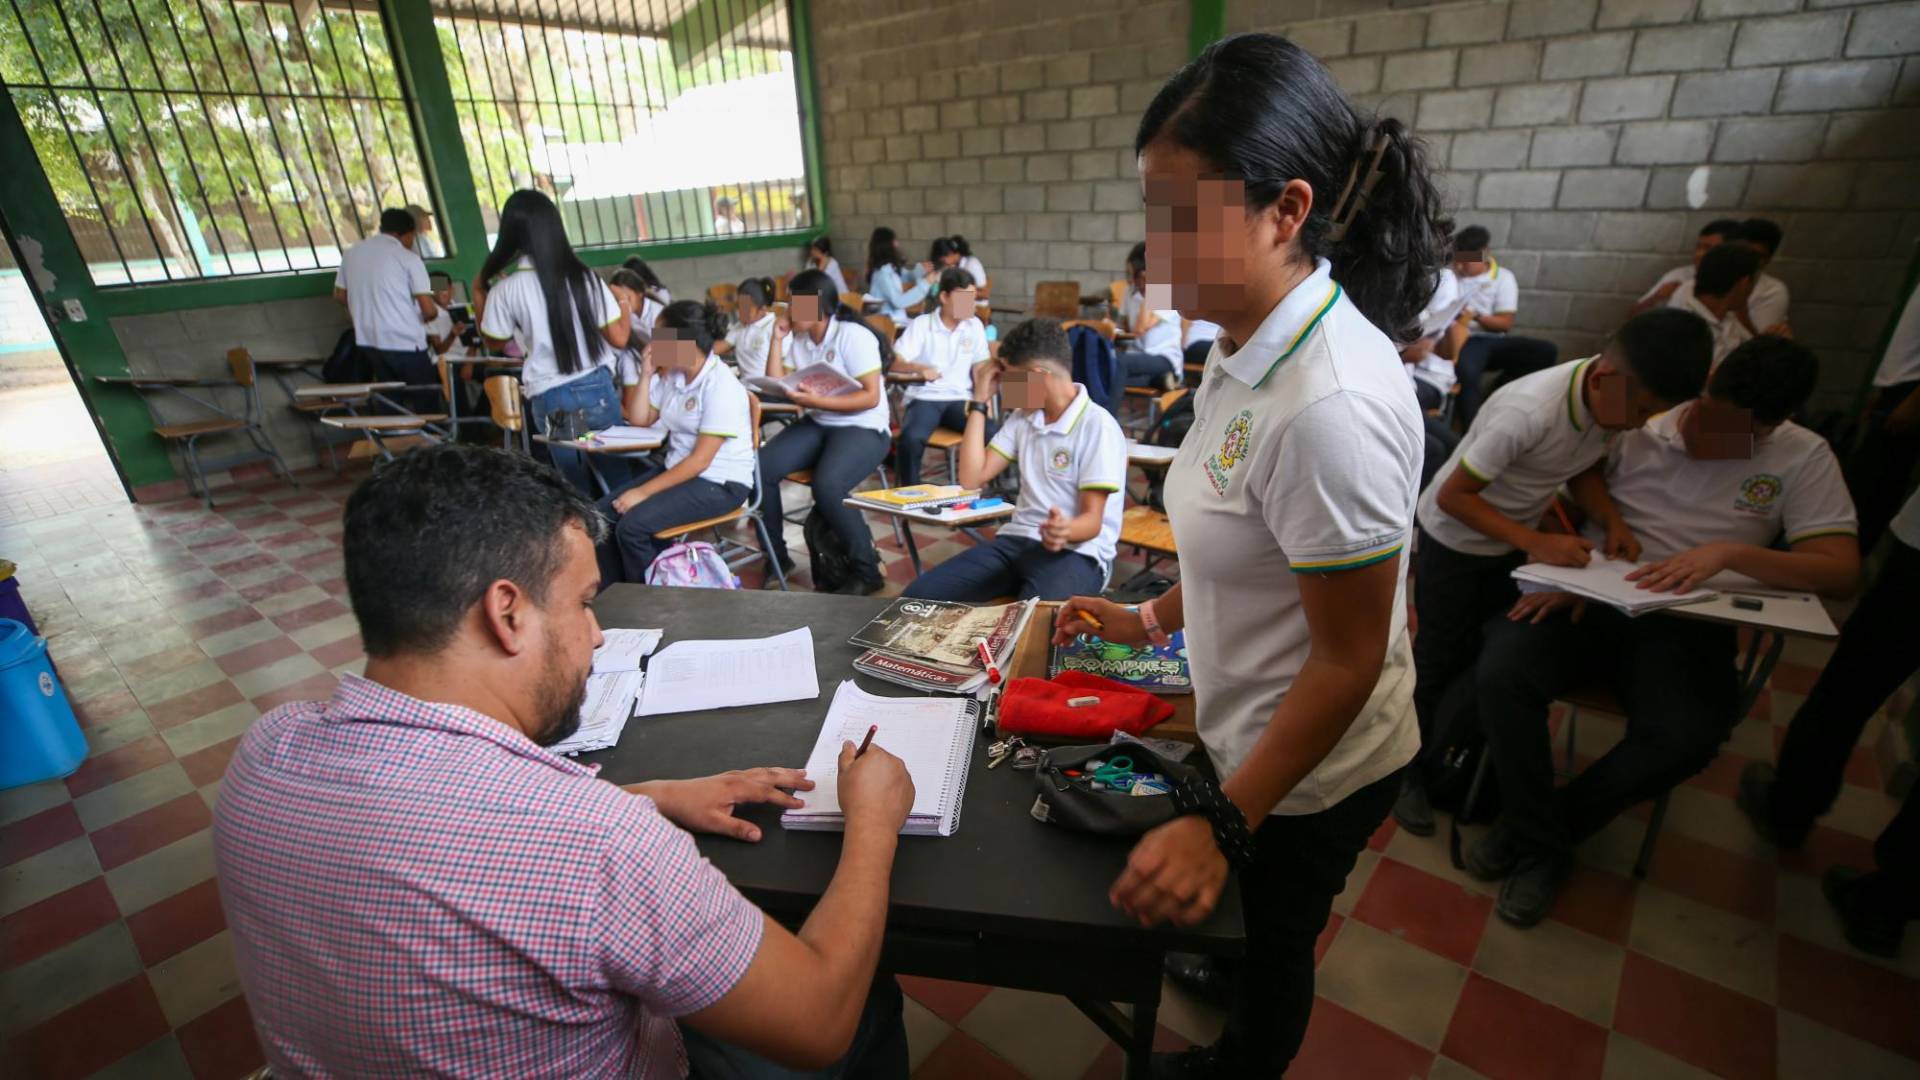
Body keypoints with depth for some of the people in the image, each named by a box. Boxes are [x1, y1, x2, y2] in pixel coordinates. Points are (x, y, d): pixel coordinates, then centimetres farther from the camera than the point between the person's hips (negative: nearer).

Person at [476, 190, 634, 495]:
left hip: (549, 399, 0)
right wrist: (625, 302, 14)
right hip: (596, 389, 0)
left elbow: (494, 339, 9)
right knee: (615, 473, 11)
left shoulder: (505, 289, -6)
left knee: (575, 483, 11)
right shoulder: (585, 278, -5)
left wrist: (478, 292, 20)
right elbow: (618, 338, -4)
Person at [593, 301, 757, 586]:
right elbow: (640, 419, 16)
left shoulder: (720, 386, -20)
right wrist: (646, 374, 3)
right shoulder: (671, 374, 4)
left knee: (632, 525, -24)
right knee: (601, 514, -5)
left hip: (718, 483, -8)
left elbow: (700, 460, -22)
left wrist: (644, 492, -20)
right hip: (678, 470, 8)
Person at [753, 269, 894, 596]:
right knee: (758, 468, -13)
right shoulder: (796, 339, 8)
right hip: (816, 425, 7)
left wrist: (817, 401, -25)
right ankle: (776, 556, 3)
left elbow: (871, 397, -18)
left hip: (864, 429, -7)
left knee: (826, 485, -33)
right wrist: (777, 341, -2)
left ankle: (867, 571, -16)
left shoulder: (853, 336, -12)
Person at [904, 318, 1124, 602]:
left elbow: (1092, 520, -13)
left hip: (1075, 551, -6)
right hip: (1017, 540, 7)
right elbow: (971, 478, 6)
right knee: (919, 596, -13)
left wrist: (1065, 532, -38)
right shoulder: (1023, 418, 13)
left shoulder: (1097, 426, -10)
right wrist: (980, 401, 7)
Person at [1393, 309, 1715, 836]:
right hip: (1454, 540, -6)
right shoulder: (1530, 411, -33)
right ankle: (1411, 773, 18)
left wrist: (1614, 523, -8)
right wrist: (1536, 544, -30)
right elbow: (1453, 496, -27)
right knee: (1439, 662, 2)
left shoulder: (1615, 400, -10)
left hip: (1510, 541, 7)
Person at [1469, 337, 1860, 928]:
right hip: (1588, 598, 0)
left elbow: (1841, 571, -4)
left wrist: (1732, 552, -22)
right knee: (1499, 676, -29)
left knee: (1687, 736, -31)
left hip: (1685, 623, 0)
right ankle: (1544, 844, -4)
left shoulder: (1803, 457, 4)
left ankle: (1533, 831, -5)